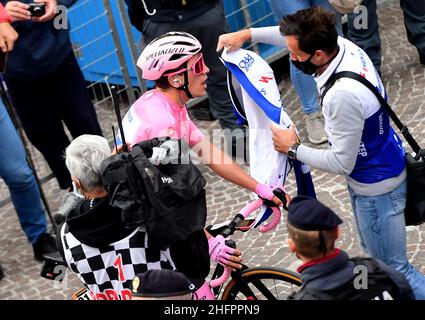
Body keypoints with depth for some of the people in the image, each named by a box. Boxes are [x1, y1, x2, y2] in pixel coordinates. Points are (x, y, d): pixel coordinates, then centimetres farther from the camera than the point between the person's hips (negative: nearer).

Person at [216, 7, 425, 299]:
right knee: (375, 255, 26)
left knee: (394, 269, 6)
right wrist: (247, 34, 2)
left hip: (376, 188, -9)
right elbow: (294, 36, 9)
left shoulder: (343, 95, -37)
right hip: (384, 164, 9)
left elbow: (342, 163, -28)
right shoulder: (344, 45, -11)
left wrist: (293, 149, -17)